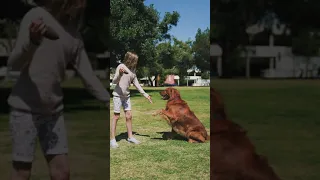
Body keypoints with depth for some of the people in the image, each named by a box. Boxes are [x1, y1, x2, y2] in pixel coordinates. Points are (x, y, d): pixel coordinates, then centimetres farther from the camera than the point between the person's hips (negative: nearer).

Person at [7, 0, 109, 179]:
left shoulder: (74, 34, 6)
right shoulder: (36, 15, -9)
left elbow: (88, 74, 10)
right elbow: (14, 64, -14)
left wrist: (109, 101, 5)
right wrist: (32, 42, -33)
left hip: (54, 110, 5)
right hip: (25, 108, -5)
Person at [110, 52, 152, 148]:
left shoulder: (133, 69, 6)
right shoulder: (121, 66, -12)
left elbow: (136, 83, 12)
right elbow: (114, 81, -14)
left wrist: (145, 94, 9)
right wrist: (120, 74, -34)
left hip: (126, 96, 6)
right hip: (118, 95, -6)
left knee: (129, 116, 7)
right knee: (116, 116, -3)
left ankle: (130, 137, 18)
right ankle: (112, 139, 4)